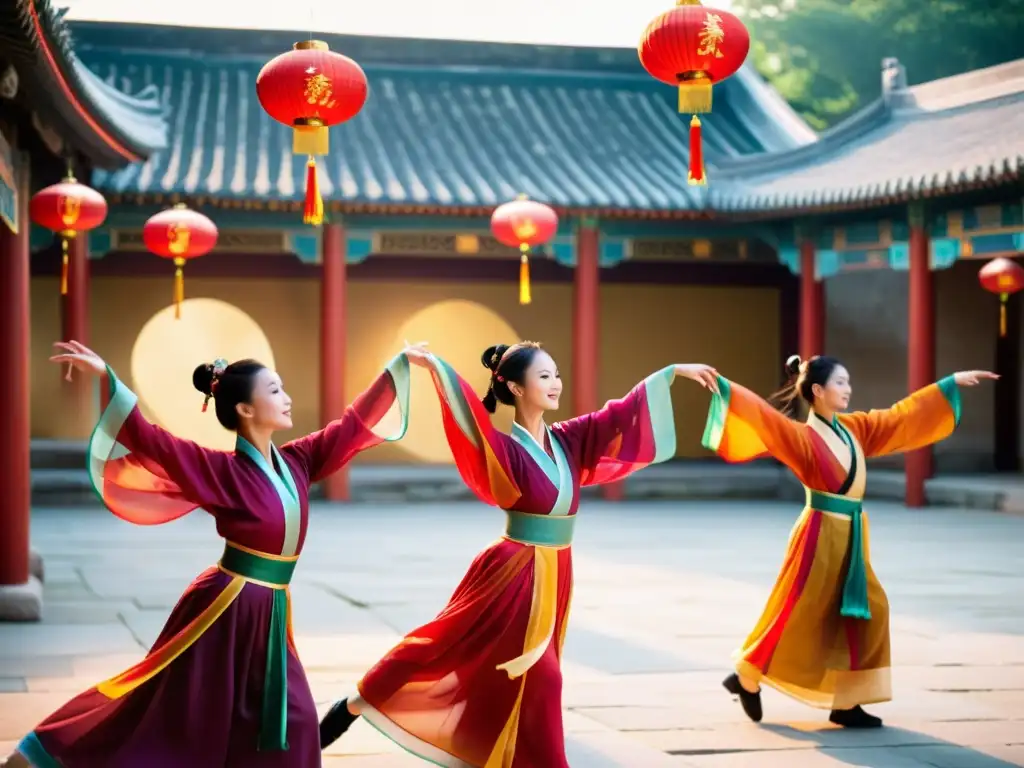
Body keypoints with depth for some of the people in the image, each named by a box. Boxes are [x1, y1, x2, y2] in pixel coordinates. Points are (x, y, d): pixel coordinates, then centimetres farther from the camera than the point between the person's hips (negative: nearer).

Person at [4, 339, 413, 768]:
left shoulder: (295, 462, 4)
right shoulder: (222, 471, -13)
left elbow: (354, 425, 13)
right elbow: (149, 441, -21)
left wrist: (401, 365, 16)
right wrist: (107, 378, -30)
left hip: (269, 613, 7)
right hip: (226, 609, -6)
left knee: (290, 720, 8)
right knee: (174, 716, -1)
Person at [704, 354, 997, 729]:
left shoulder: (855, 428, 9)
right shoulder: (802, 436, -12)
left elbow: (904, 414, 17)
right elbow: (762, 415, -25)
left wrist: (952, 383, 20)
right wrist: (722, 386, -38)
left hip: (850, 536, 8)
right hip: (821, 534, -8)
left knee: (865, 613, 3)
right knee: (797, 615, -2)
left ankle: (845, 702, 9)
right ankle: (746, 678, 16)